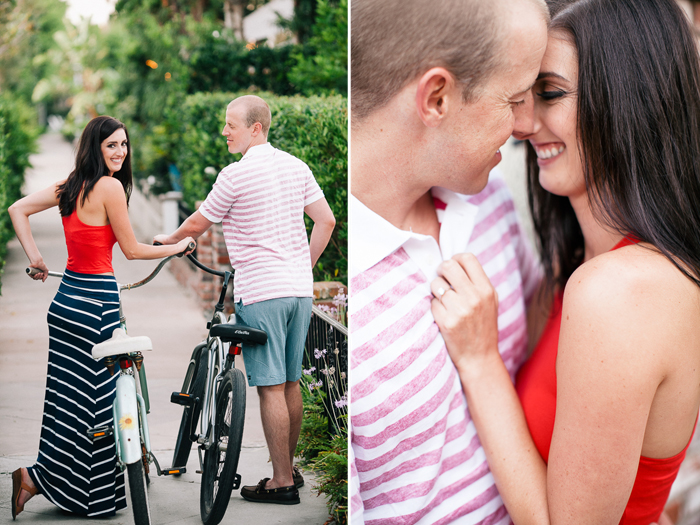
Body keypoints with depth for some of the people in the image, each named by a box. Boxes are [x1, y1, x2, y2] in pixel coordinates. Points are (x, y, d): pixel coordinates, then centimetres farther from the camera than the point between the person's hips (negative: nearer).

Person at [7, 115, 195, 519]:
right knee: (95, 400, 1)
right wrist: (178, 247, 5)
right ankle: (38, 477, 1)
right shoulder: (110, 187, -14)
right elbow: (132, 250, -9)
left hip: (67, 298, 9)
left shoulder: (71, 186, 9)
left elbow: (18, 209, 12)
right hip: (96, 300, -9)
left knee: (70, 396, 16)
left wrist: (35, 257, 13)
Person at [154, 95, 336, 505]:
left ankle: (281, 482, 0)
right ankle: (290, 468, 24)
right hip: (300, 288, 8)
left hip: (261, 292, -7)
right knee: (291, 384, 15)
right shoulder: (297, 166, 10)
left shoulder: (235, 175, -10)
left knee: (271, 387, -4)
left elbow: (197, 226, 0)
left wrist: (168, 239, 20)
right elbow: (326, 221, 11)